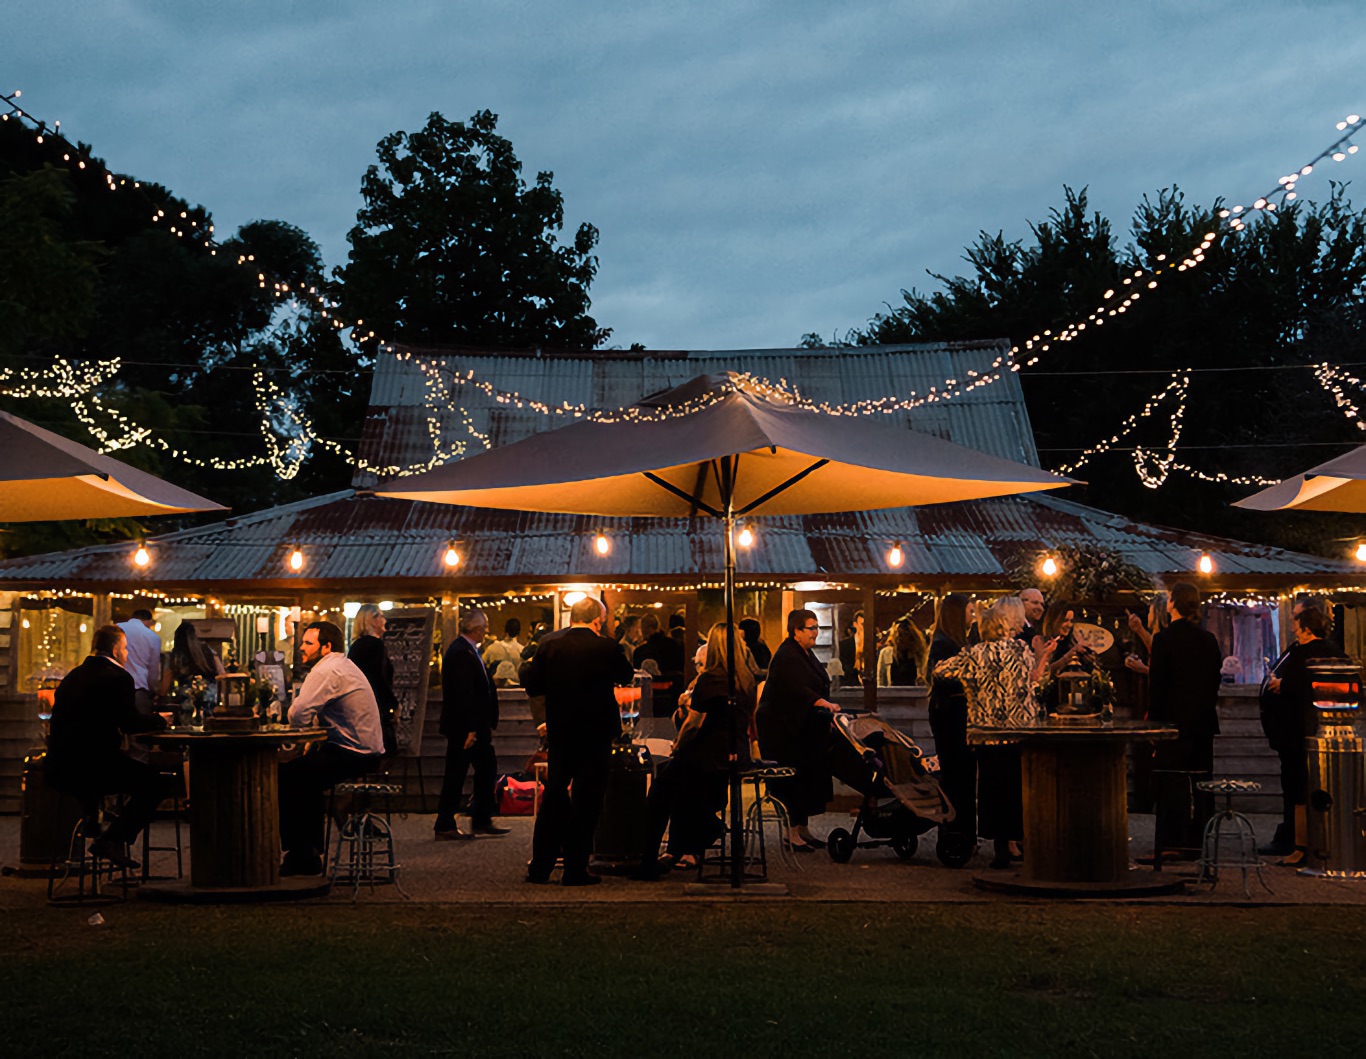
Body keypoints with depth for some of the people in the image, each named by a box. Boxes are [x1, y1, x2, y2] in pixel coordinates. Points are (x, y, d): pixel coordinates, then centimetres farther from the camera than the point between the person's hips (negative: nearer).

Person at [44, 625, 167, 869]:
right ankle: (112, 840, -8)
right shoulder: (118, 677, -7)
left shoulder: (73, 676, 17)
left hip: (58, 769, 9)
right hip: (90, 765, -9)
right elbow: (131, 723, -11)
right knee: (153, 781, 2)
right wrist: (159, 720, 7)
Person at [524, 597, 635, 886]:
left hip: (559, 732, 4)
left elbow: (532, 685, 1)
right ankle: (575, 870, 5)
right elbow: (626, 676, 5)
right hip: (596, 732, -3)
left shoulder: (549, 642, -4)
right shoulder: (605, 647, -13)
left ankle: (539, 867, 16)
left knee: (554, 795, 14)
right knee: (586, 798, 4)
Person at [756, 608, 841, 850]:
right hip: (782, 727, -10)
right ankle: (792, 832, -5)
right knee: (792, 776, -9)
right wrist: (824, 704, -38)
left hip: (802, 728, 10)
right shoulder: (787, 656, -15)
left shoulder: (806, 654, 16)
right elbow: (797, 688, -28)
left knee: (808, 775, 10)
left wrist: (826, 706, 12)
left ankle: (802, 828, 17)